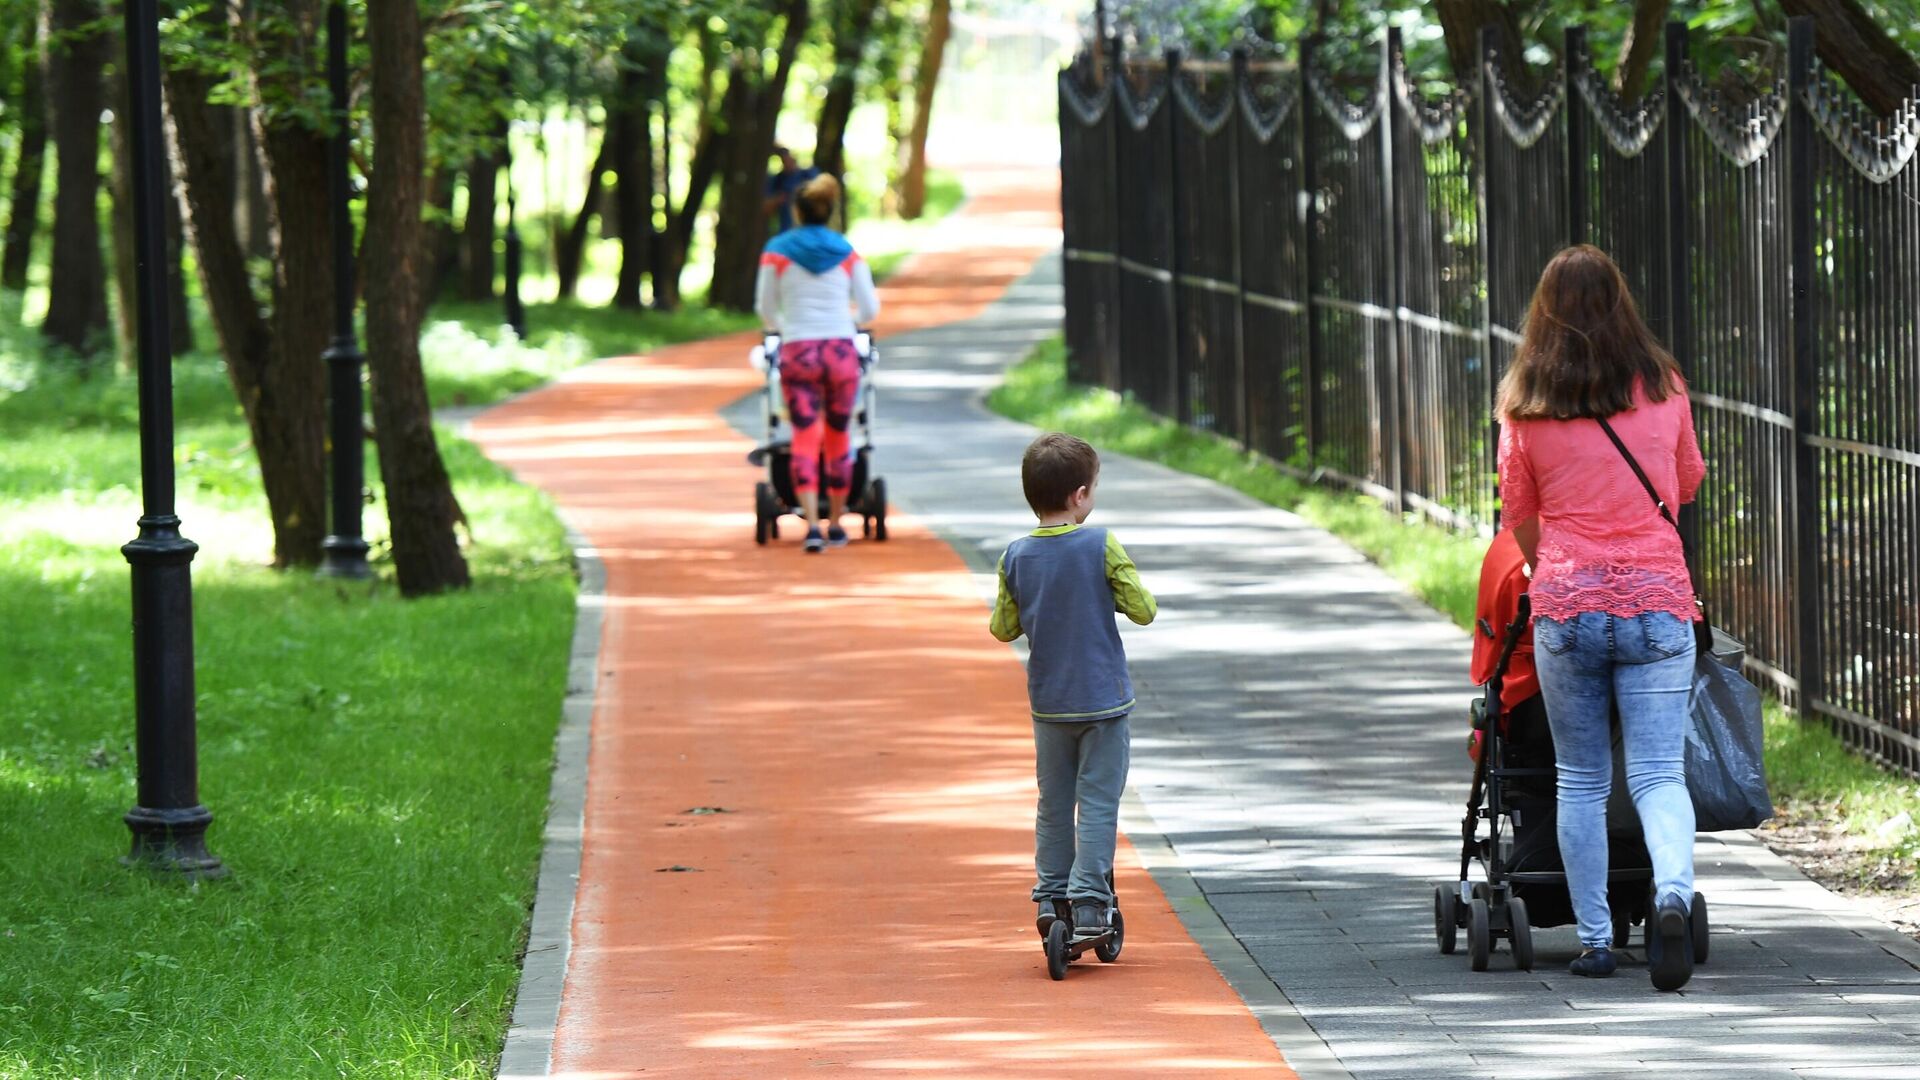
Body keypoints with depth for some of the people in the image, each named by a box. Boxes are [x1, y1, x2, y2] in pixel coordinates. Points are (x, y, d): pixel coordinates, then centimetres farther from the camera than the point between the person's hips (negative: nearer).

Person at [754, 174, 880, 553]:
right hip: (841, 351, 1)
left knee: (805, 439, -4)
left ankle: (812, 524, -18)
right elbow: (870, 309, 7)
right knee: (838, 437, 13)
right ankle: (836, 524, 20)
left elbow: (765, 308, 8)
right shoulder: (848, 253, 5)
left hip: (797, 351, -1)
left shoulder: (777, 251, 2)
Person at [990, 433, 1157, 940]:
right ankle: (1088, 903, -2)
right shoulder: (1102, 546, -13)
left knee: (1053, 804, 14)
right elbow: (1144, 610, -9)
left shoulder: (1016, 557, -3)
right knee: (1098, 803, 2)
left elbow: (1004, 629, 5)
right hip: (1103, 700, -3)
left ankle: (1051, 898, 15)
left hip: (1048, 703, 3)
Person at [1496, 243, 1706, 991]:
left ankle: (1595, 939, 11)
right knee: (1659, 773, -2)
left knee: (1581, 780, 11)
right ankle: (1672, 893, -28)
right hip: (1657, 601, 0)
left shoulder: (1524, 406, 1)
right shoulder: (1663, 389, 4)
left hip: (1565, 603, 0)